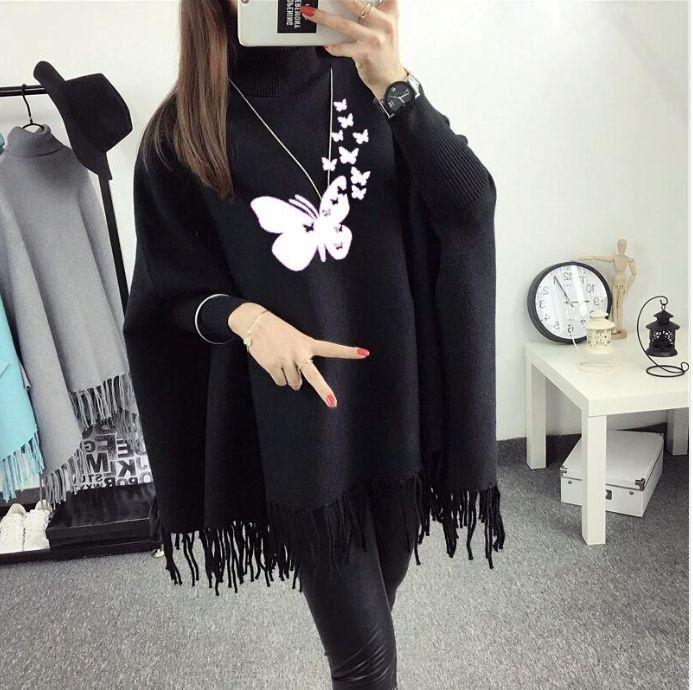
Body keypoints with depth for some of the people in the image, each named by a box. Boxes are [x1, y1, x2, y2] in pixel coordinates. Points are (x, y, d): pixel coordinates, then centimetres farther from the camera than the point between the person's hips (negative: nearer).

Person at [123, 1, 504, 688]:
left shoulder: (365, 87, 2)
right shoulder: (183, 134, -4)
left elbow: (471, 205, -12)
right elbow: (172, 289, 2)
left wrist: (392, 83, -25)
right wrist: (243, 316, -18)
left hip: (396, 400, 3)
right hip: (297, 423, -2)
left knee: (368, 620, 20)